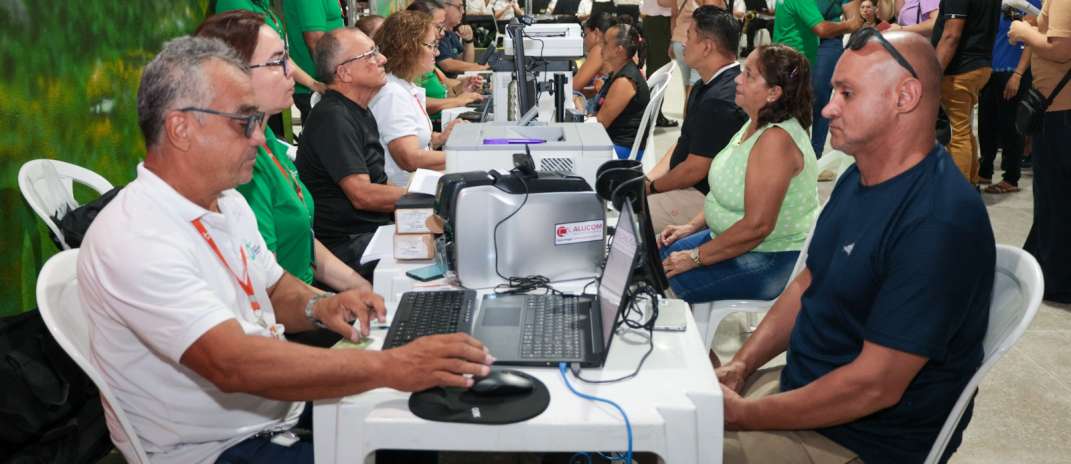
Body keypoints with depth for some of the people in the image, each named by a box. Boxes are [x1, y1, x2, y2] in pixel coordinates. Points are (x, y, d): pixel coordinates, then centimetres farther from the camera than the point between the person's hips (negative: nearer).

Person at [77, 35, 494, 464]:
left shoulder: (227, 202, 3)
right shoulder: (134, 240, -25)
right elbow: (232, 363, -34)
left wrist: (319, 306, -7)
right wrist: (388, 368, -38)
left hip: (279, 406, 8)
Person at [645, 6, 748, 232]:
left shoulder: (721, 100, -25)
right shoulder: (705, 86, 10)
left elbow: (694, 170, -22)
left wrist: (651, 187, -7)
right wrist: (646, 179, 5)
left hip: (704, 197, -10)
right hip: (687, 187, 10)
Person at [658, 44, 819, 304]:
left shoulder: (776, 139, -26)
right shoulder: (757, 125, 6)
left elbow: (758, 225, -29)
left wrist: (695, 258, -21)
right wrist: (692, 226, 6)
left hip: (774, 260, -10)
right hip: (735, 240, 10)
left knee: (670, 279, -18)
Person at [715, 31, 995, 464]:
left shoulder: (939, 223, -27)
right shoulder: (859, 178, 4)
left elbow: (875, 385, -27)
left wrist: (742, 416, -20)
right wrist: (740, 365, -1)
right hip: (799, 387, 8)